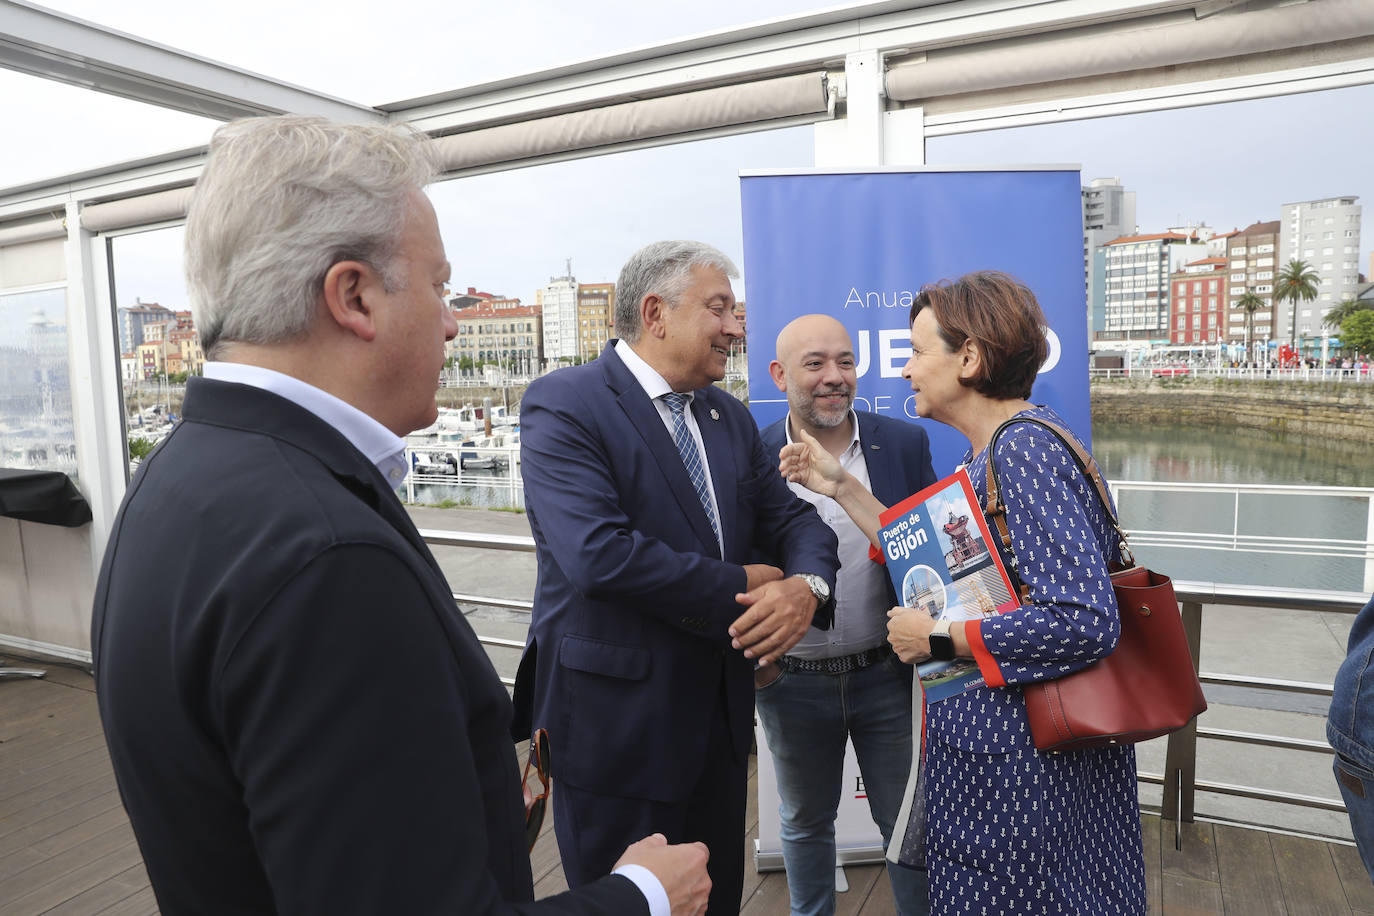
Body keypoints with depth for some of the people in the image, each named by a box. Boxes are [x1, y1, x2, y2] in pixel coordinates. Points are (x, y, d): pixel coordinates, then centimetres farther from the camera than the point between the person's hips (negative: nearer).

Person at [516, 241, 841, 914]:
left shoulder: (730, 417, 9)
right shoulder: (562, 404, -16)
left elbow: (792, 518, 8)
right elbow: (599, 554, -28)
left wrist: (806, 585, -17)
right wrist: (744, 585, -17)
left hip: (720, 714, 7)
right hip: (615, 724, -7)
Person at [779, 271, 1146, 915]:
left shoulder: (1026, 450, -22)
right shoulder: (990, 452, 8)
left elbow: (1085, 622, -28)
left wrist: (937, 638, -19)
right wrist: (840, 487, 9)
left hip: (1019, 759, -9)